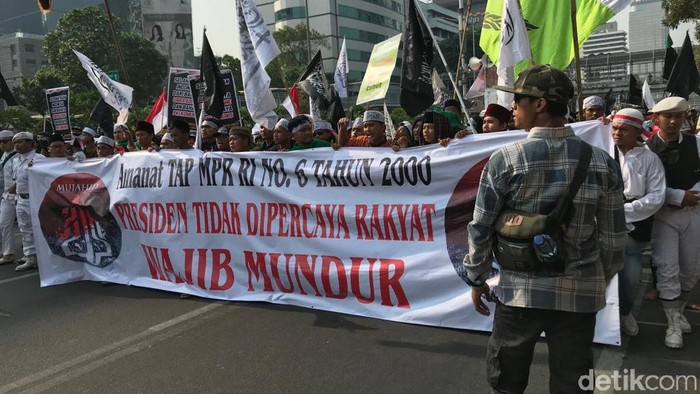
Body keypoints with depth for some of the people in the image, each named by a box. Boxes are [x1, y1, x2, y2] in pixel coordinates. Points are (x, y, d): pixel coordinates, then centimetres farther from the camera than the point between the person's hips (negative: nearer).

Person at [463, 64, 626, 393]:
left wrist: (477, 280, 7)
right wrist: (601, 281, 18)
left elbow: (480, 229, -6)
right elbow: (613, 237, 3)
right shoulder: (602, 161, -2)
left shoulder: (505, 160, -11)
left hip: (521, 289, -2)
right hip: (580, 292, 3)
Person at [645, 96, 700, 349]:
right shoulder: (647, 148, -10)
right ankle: (673, 324, 7)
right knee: (668, 269, -5)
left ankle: (678, 310, 36)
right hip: (663, 214, -4)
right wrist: (680, 196, -18)